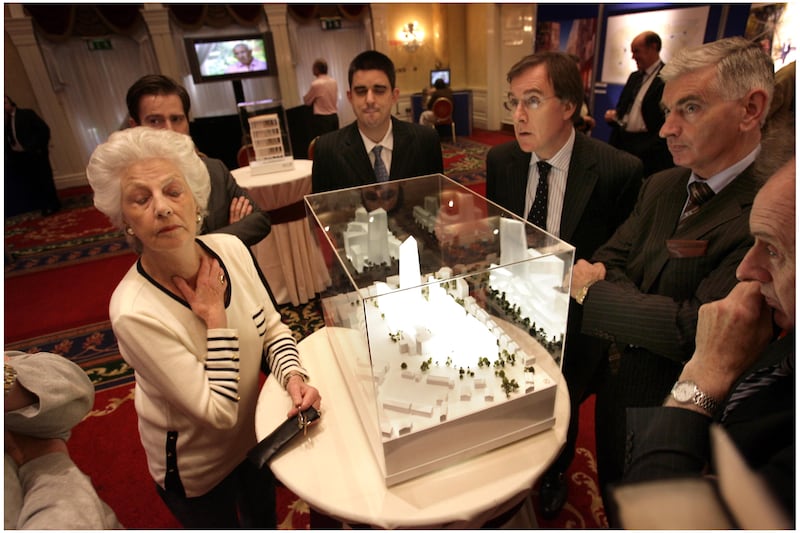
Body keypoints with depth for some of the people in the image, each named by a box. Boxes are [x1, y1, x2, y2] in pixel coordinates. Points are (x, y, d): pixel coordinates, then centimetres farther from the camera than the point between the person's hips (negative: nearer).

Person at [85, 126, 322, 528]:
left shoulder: (231, 249, -18)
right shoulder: (135, 311, -33)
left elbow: (272, 329, -6)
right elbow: (220, 412, -28)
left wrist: (294, 377, -23)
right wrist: (216, 318, -29)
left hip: (256, 434, 5)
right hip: (198, 468, -4)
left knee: (264, 518, 31)